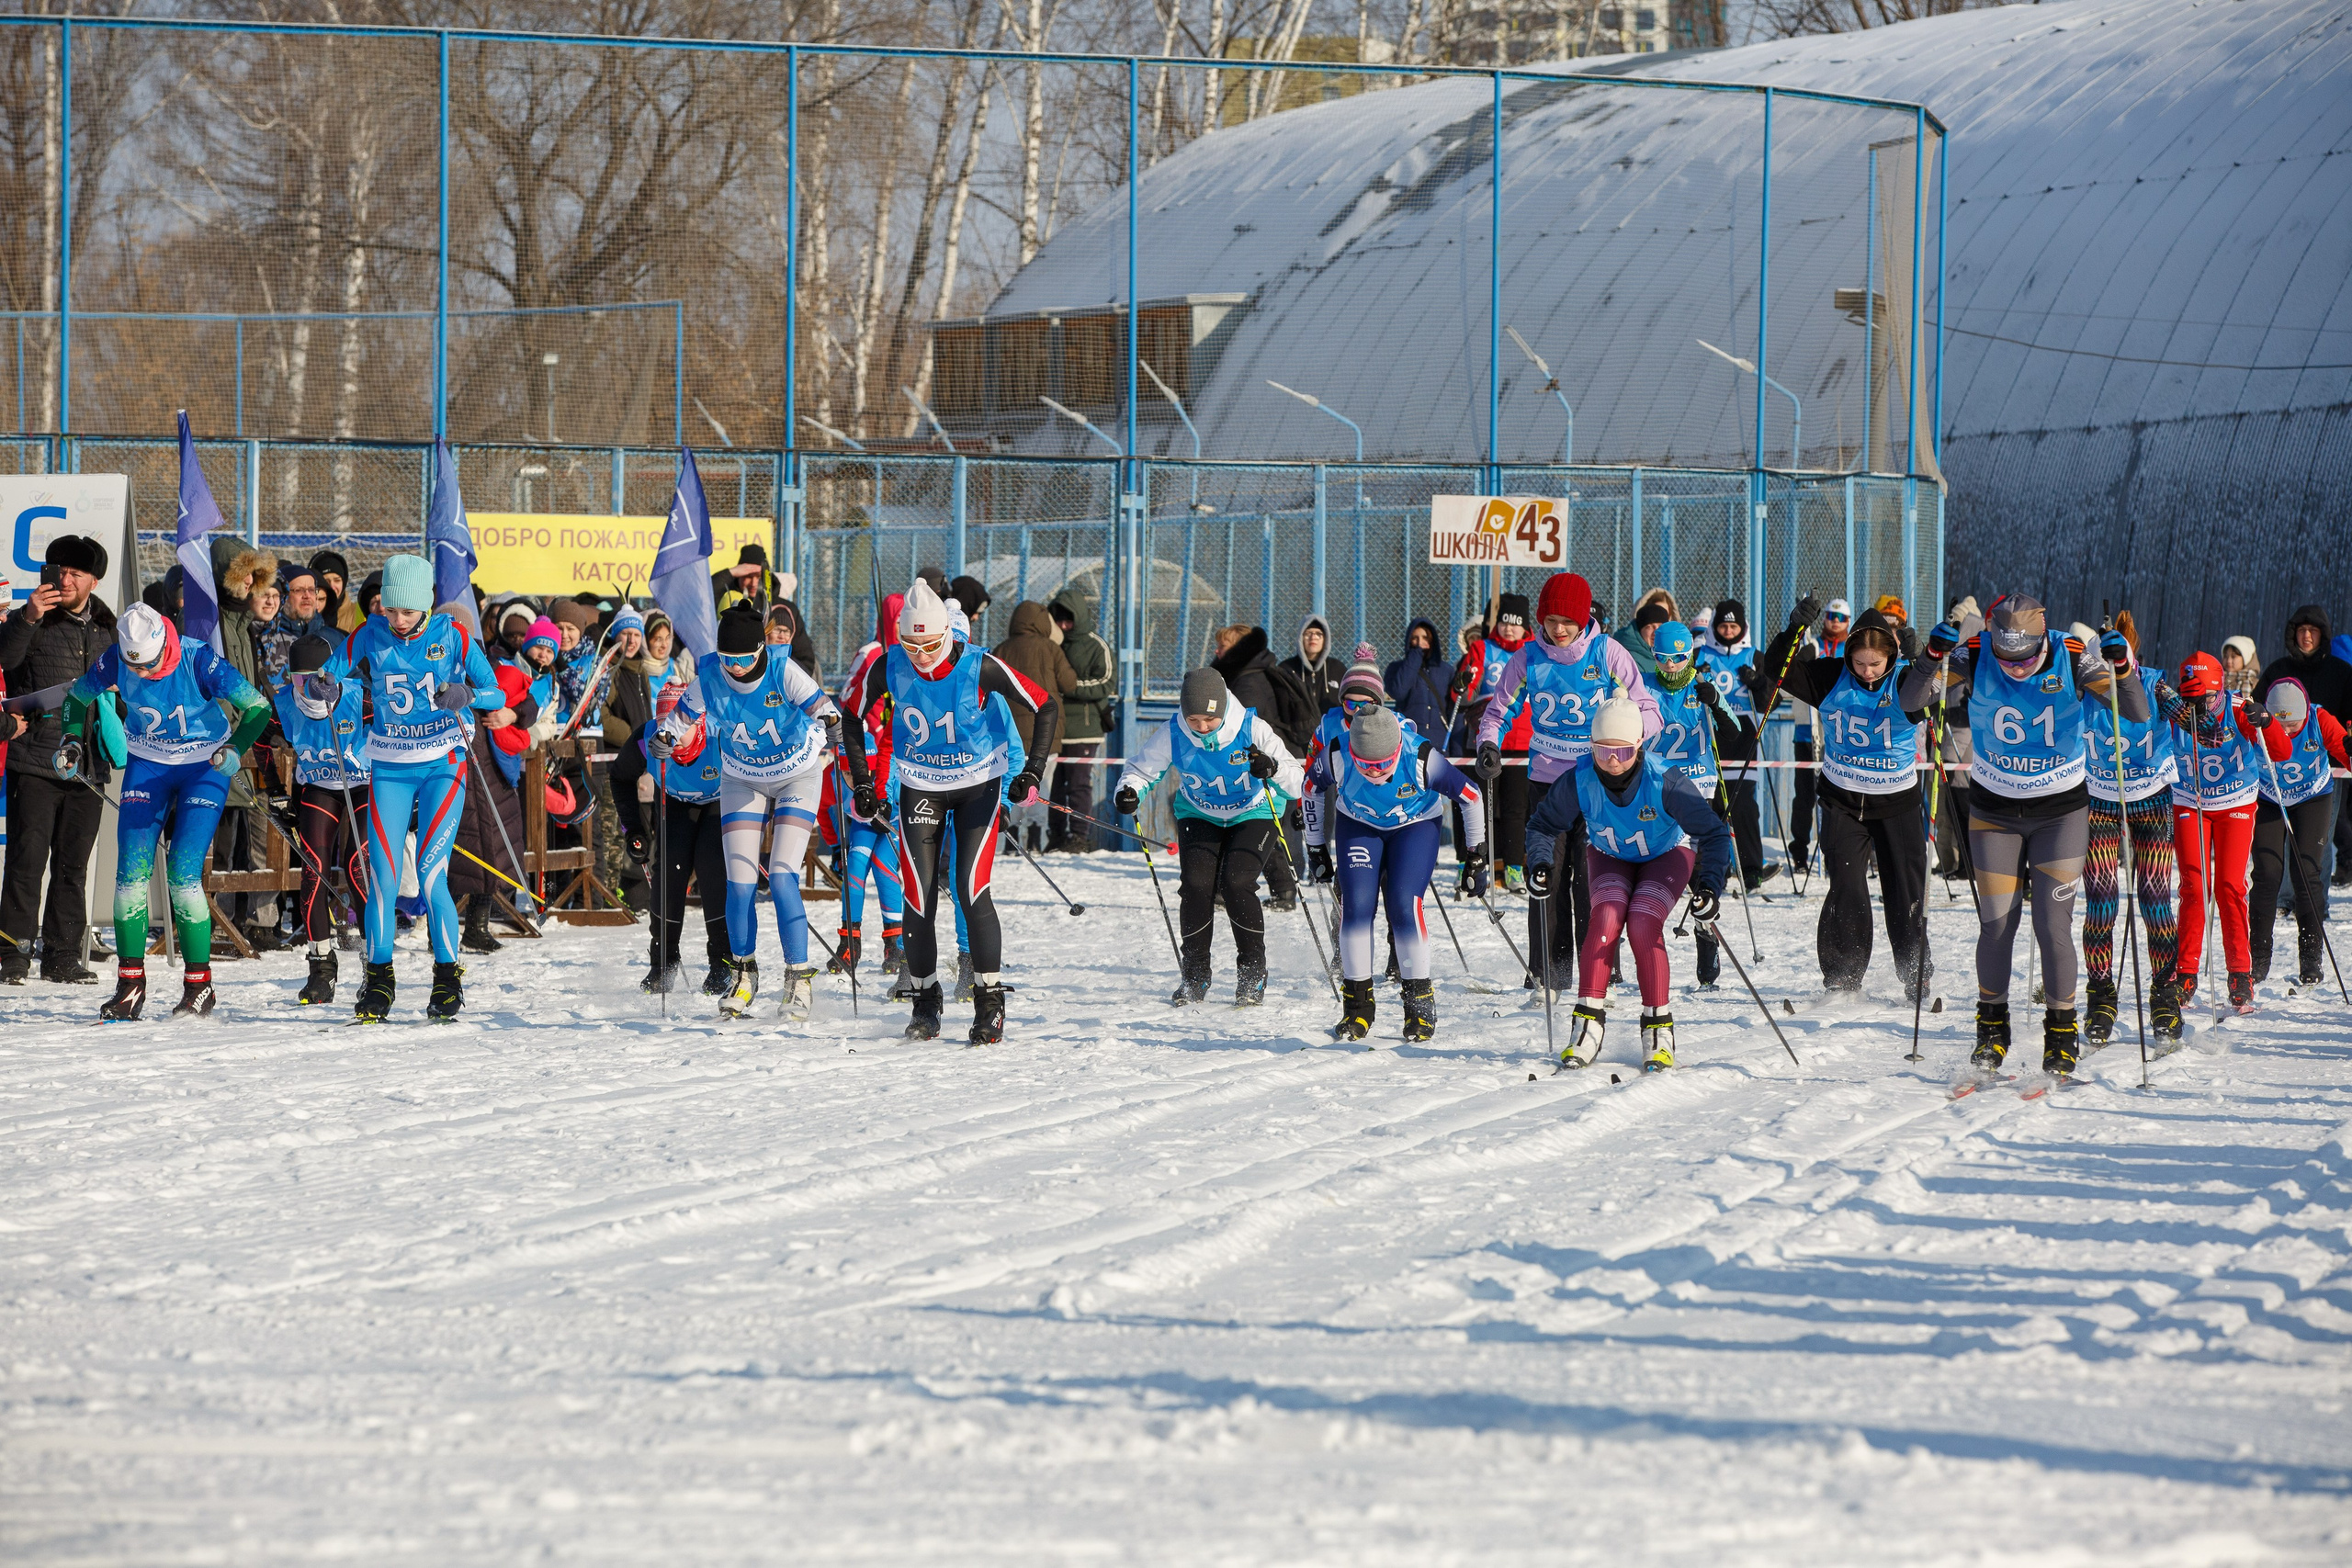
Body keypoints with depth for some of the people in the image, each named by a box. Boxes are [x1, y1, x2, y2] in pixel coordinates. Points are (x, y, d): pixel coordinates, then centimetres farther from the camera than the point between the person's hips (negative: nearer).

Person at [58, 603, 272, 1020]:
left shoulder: (198, 661, -26)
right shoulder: (115, 663, -16)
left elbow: (258, 708, -19)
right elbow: (77, 697, 5)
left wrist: (235, 748, -34)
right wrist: (71, 742, -10)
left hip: (204, 767, -4)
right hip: (147, 766, 4)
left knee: (183, 876, -13)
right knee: (131, 874, -5)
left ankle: (199, 983, -1)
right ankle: (130, 984, 3)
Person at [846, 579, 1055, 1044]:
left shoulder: (979, 667, -23)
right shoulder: (888, 669, -16)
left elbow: (1047, 706, -13)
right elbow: (851, 717, 2)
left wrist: (1032, 771, -19)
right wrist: (861, 784, -1)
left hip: (978, 786, -2)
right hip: (920, 788, 2)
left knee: (972, 891, -14)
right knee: (918, 897, -5)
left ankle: (991, 1005, -7)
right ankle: (925, 1002, 11)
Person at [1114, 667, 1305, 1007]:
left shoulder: (1252, 730, -26)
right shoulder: (1173, 735, -20)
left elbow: (1297, 783, -26)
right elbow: (1141, 768, -5)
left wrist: (1273, 769, -48)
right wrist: (1129, 792, -28)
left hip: (1253, 814, -2)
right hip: (1200, 816, 3)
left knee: (1236, 883, -21)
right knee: (1196, 886, -16)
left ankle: (1253, 975, -4)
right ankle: (1194, 976, 3)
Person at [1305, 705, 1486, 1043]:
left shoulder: (1422, 760, -33)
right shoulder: (1337, 759, -27)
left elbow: (1470, 796, -17)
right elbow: (1312, 787, -4)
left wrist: (1477, 852, -8)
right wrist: (1317, 846, 3)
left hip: (1416, 826, -2)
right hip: (1358, 826, 2)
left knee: (1404, 906, -17)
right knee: (1356, 904, -13)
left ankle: (1420, 1005, -3)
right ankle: (1357, 1008, -2)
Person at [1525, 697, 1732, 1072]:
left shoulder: (1664, 782, -34)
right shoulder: (1578, 781, -26)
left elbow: (1714, 834, -26)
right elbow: (1543, 825, -9)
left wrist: (1709, 886, -38)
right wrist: (1540, 865, -27)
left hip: (1666, 855, -2)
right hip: (1609, 856, 2)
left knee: (1642, 925, -25)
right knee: (1607, 917, -25)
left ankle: (1659, 1029, -13)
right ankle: (1587, 1024, -21)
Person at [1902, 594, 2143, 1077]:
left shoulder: (2074, 661, -17)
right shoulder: (1974, 658, -15)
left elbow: (2137, 714, -19)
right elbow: (1910, 702, -18)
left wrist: (2120, 668, -37)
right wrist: (1932, 657, -36)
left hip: (2061, 811, -1)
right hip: (1995, 811, 1)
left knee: (2053, 926, -8)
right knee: (1996, 925, -1)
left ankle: (2062, 1035, 7)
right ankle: (1992, 1031, 17)